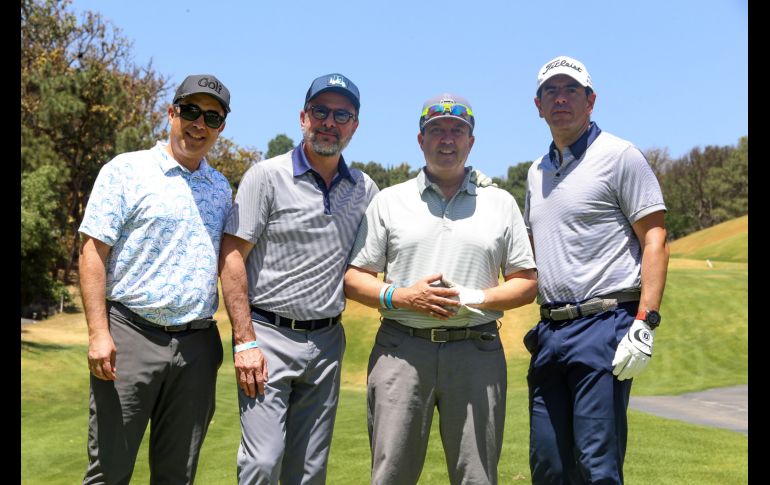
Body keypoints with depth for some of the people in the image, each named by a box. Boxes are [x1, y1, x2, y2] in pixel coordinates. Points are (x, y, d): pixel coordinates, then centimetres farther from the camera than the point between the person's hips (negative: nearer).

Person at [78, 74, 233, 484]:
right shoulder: (126, 170, 0)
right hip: (131, 335, -4)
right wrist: (98, 333, -14)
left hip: (197, 343, 5)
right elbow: (92, 251, -5)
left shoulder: (222, 187, 15)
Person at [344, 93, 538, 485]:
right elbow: (354, 278, 8)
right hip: (401, 348, 0)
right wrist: (401, 297, -10)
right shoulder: (388, 201, 11)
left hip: (476, 350, 1)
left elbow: (527, 283, 10)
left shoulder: (501, 203, 12)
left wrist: (475, 298, -8)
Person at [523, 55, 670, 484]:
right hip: (549, 331, 7)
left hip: (605, 325, -7)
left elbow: (655, 239, -8)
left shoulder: (619, 156, -2)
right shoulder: (537, 172, 18)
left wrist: (645, 325, -17)